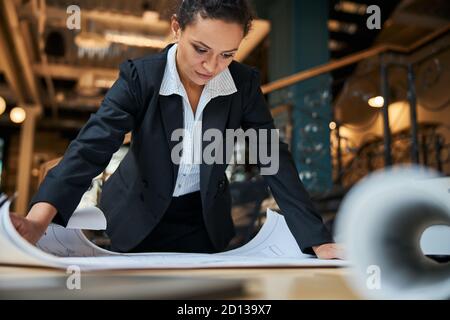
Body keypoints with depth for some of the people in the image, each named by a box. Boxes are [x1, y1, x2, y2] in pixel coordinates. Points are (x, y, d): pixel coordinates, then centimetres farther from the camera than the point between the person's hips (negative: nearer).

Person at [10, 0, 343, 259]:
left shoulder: (245, 83, -16)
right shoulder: (139, 76, -22)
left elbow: (274, 158, -15)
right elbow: (92, 146, -31)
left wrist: (319, 240, -21)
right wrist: (38, 221, -47)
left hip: (205, 220, 2)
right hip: (140, 218, -1)